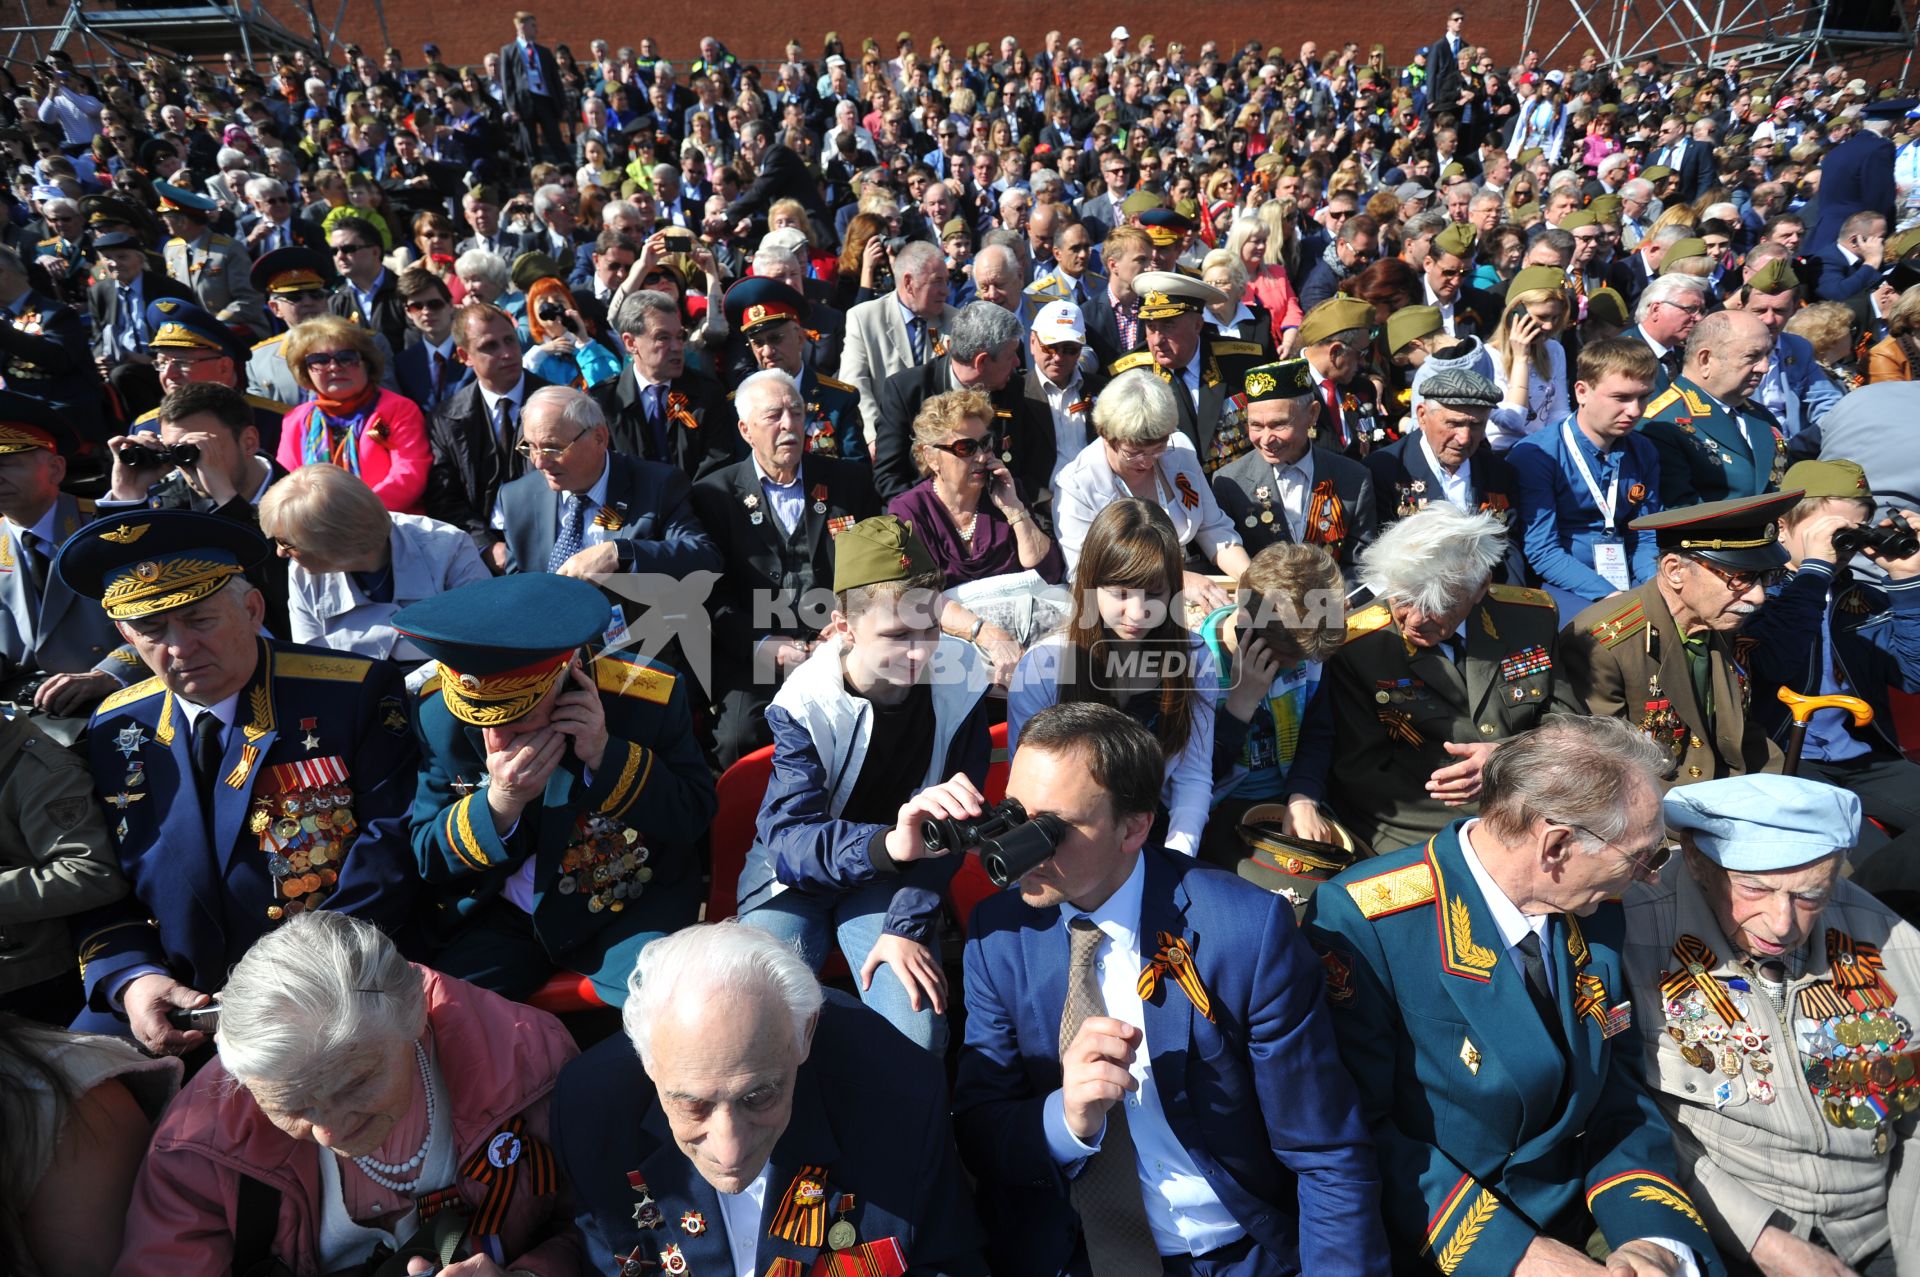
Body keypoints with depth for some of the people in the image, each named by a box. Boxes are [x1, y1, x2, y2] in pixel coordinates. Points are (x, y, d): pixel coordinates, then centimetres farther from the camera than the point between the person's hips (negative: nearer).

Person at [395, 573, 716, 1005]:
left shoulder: (648, 695, -19)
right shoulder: (439, 710, -11)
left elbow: (696, 815, -10)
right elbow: (426, 857, -4)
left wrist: (607, 757, -27)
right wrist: (500, 804, -26)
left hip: (627, 911, -2)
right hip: (496, 917, 3)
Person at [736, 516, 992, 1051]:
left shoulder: (961, 675, -16)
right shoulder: (803, 703, -23)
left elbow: (953, 812, -8)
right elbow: (787, 840, -35)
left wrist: (909, 924, -15)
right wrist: (891, 843, -55)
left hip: (895, 874, 1)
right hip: (797, 868, -1)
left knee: (916, 1033, -20)